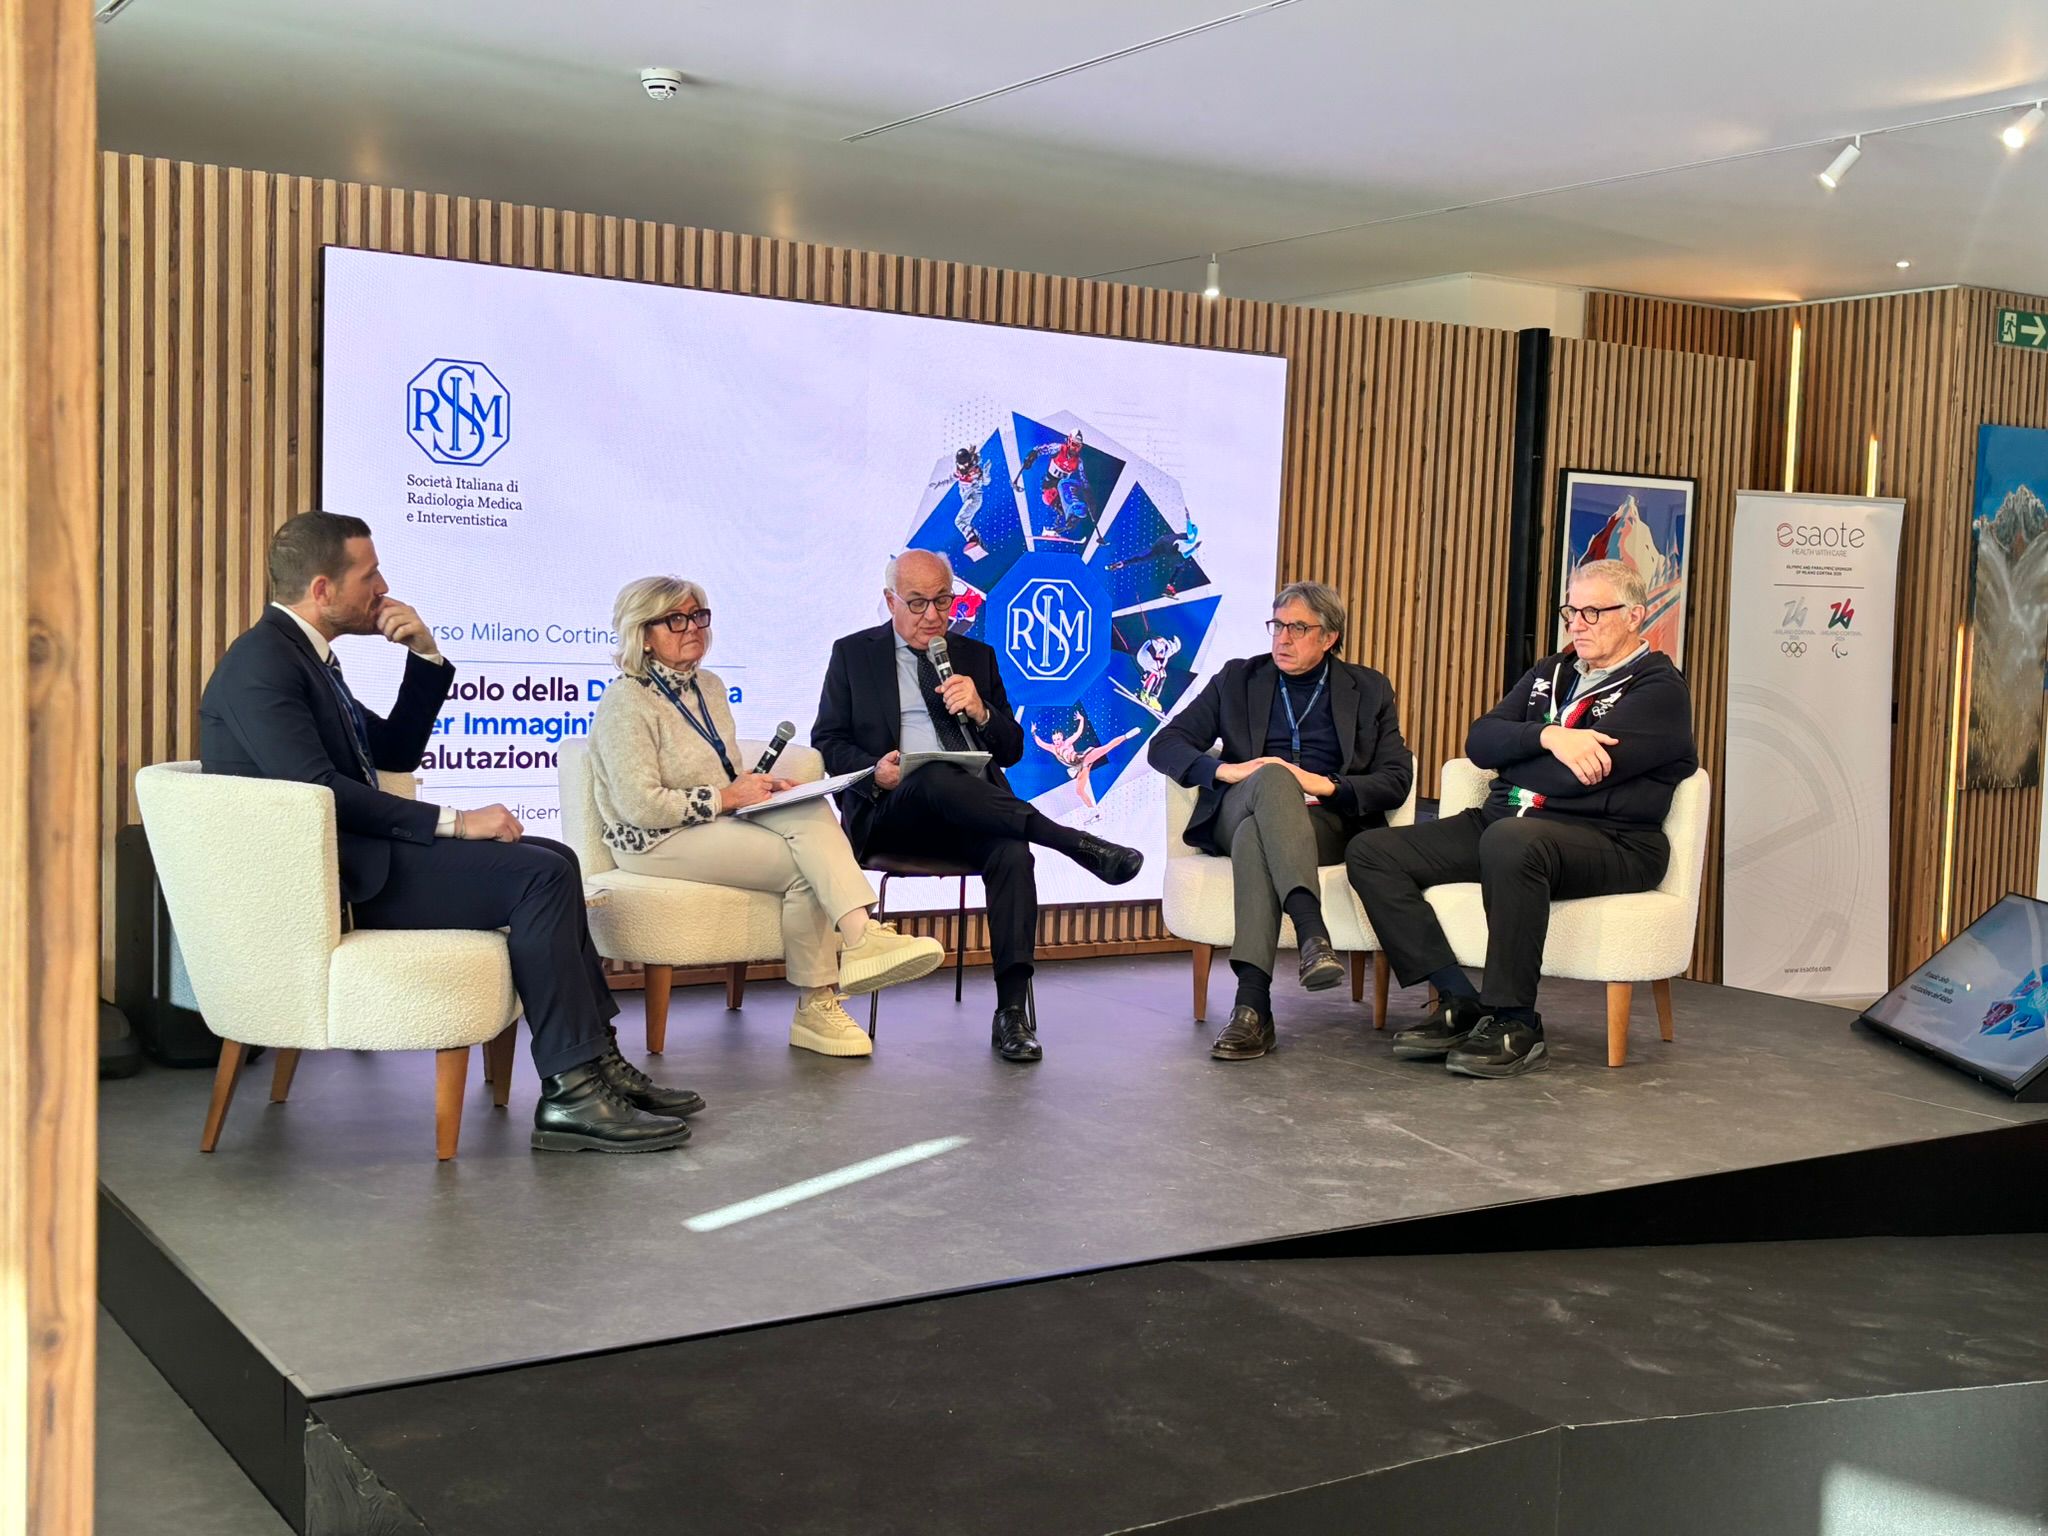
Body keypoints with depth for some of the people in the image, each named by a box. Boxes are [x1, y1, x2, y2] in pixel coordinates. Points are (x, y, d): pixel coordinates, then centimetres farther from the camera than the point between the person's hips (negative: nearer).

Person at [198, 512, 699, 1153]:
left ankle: (597, 1063, 5)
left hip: (352, 856, 10)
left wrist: (426, 654, 7)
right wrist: (451, 821, -22)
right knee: (540, 876, -19)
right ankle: (570, 1096, -16)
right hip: (330, 882, -10)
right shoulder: (261, 661, -13)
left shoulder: (306, 655, 17)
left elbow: (397, 752, 21)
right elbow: (315, 788, -24)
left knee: (552, 860, 7)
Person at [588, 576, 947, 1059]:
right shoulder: (626, 704, -11)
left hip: (720, 821, 7)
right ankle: (814, 1007, -19)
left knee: (810, 811, -24)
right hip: (659, 842, -7)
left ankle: (860, 935, -36)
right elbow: (640, 806, -19)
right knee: (805, 867, -24)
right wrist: (726, 797, -16)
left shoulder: (709, 687, 16)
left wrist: (755, 784, 1)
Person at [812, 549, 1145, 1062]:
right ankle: (1078, 844, -40)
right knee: (936, 778, -38)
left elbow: (1011, 750, 17)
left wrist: (980, 711, -4)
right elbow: (827, 741, 8)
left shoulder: (976, 656, 22)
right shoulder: (852, 653, 16)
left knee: (1013, 852, -32)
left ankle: (1011, 1010, -35)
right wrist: (873, 770, -13)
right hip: (892, 814, -2)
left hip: (974, 815, 2)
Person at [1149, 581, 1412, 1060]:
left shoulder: (1368, 690, 17)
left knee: (1255, 836, -38)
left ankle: (1252, 1004, -54)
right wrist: (1226, 770, -9)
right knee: (1273, 776, -38)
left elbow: (1396, 780, 6)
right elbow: (1164, 746, 10)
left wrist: (1325, 784, -12)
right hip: (1235, 815, 0)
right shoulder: (1239, 679, 19)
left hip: (1327, 821, 0)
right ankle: (1312, 931, -59)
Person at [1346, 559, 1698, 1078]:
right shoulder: (1550, 674, 22)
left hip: (1609, 842, -7)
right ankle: (1459, 1000, -14)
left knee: (1510, 840, -41)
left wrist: (1510, 761, 2)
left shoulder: (1659, 689, -1)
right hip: (1501, 822, 8)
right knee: (1370, 852, -8)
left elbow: (1580, 773, -15)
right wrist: (1547, 736, -13)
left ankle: (1514, 1024, -27)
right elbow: (1480, 741, 7)